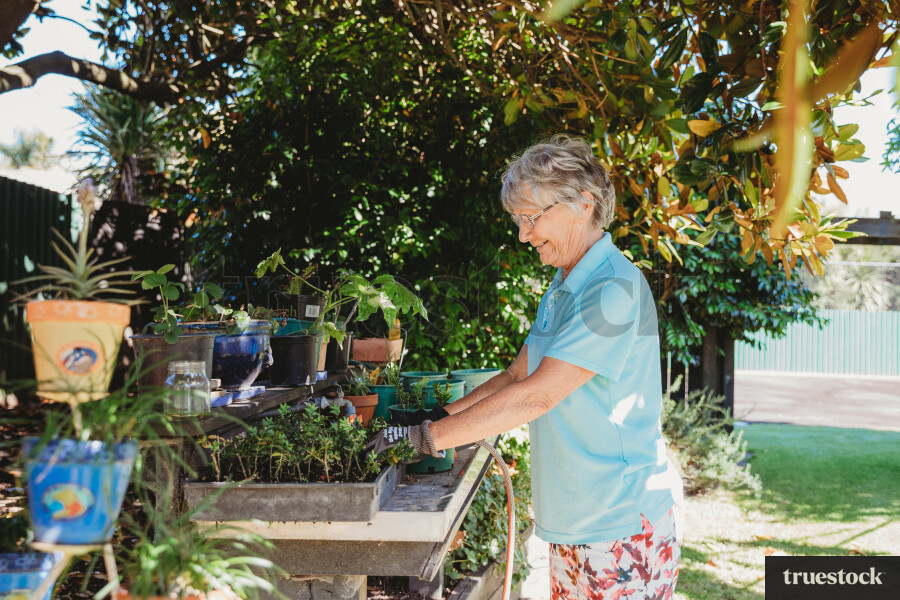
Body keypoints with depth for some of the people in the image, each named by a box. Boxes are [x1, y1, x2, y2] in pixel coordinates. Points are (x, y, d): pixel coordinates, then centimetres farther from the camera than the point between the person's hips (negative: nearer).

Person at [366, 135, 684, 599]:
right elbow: (517, 376, 15)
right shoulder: (562, 287, 13)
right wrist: (441, 416, 2)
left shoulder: (615, 290, -19)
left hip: (622, 527, -8)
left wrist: (427, 435, -20)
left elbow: (536, 395, -23)